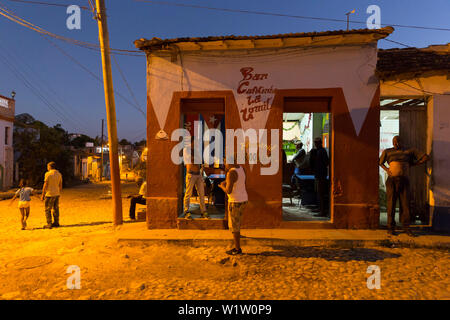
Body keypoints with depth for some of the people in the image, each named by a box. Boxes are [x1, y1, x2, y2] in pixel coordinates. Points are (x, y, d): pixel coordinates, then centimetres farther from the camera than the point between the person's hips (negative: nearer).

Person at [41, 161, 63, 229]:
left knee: (48, 210, 1)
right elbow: (60, 185, 11)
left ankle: (49, 224, -1)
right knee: (56, 209, 12)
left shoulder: (48, 174, -10)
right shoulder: (59, 174, 8)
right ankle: (56, 223, 16)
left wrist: (43, 195, -6)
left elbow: (45, 185, -11)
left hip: (49, 194, -6)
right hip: (57, 194, 6)